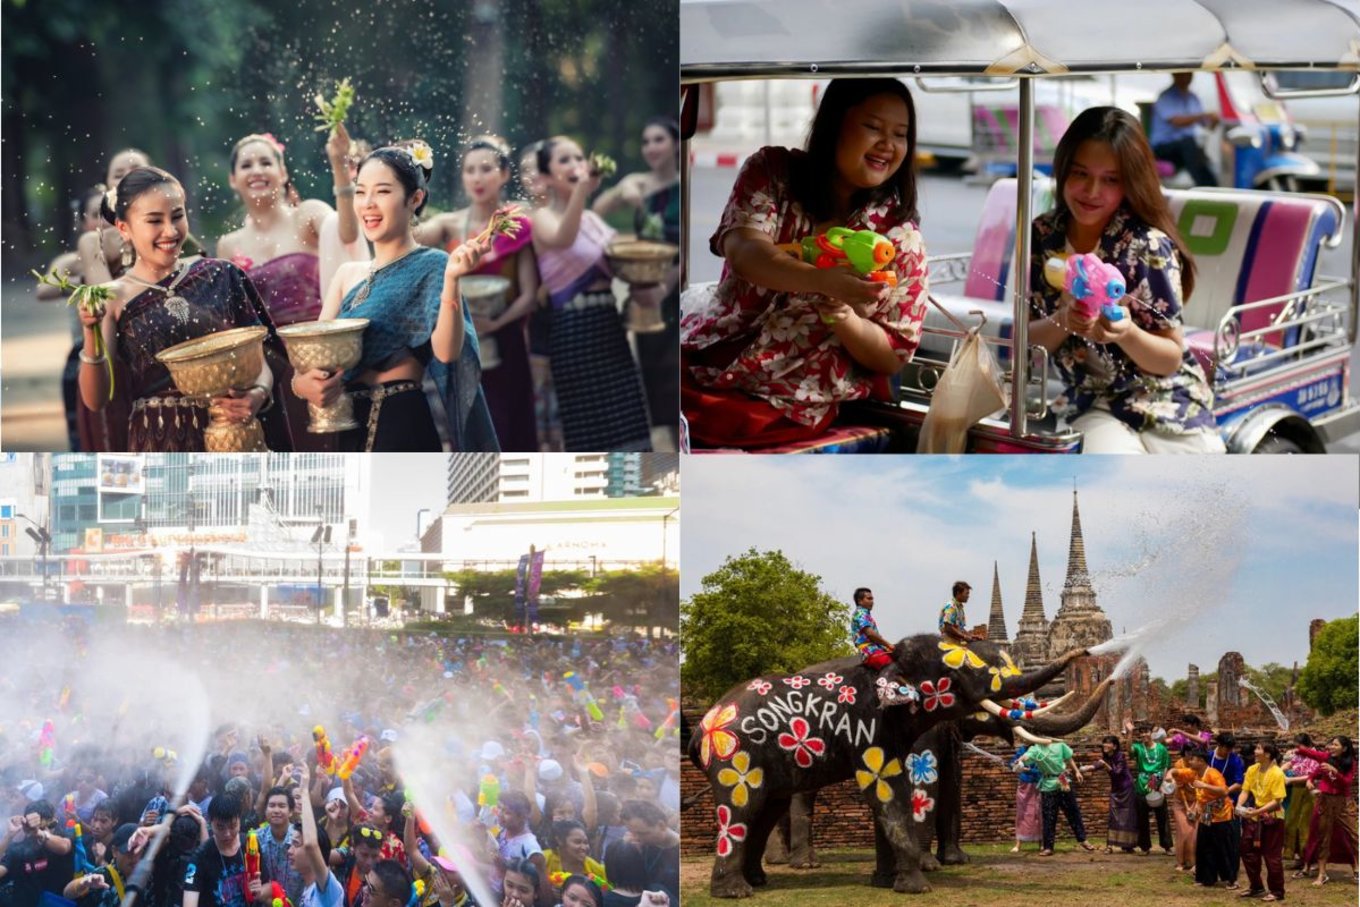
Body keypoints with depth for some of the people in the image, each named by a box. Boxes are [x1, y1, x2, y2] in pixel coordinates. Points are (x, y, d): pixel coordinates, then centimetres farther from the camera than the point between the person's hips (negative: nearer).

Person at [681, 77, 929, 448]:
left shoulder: (901, 237, 1)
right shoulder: (772, 172, 3)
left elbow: (893, 357, 3)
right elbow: (742, 251, -15)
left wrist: (844, 317, -20)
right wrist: (824, 281, -34)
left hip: (791, 406, -3)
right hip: (702, 360, 3)